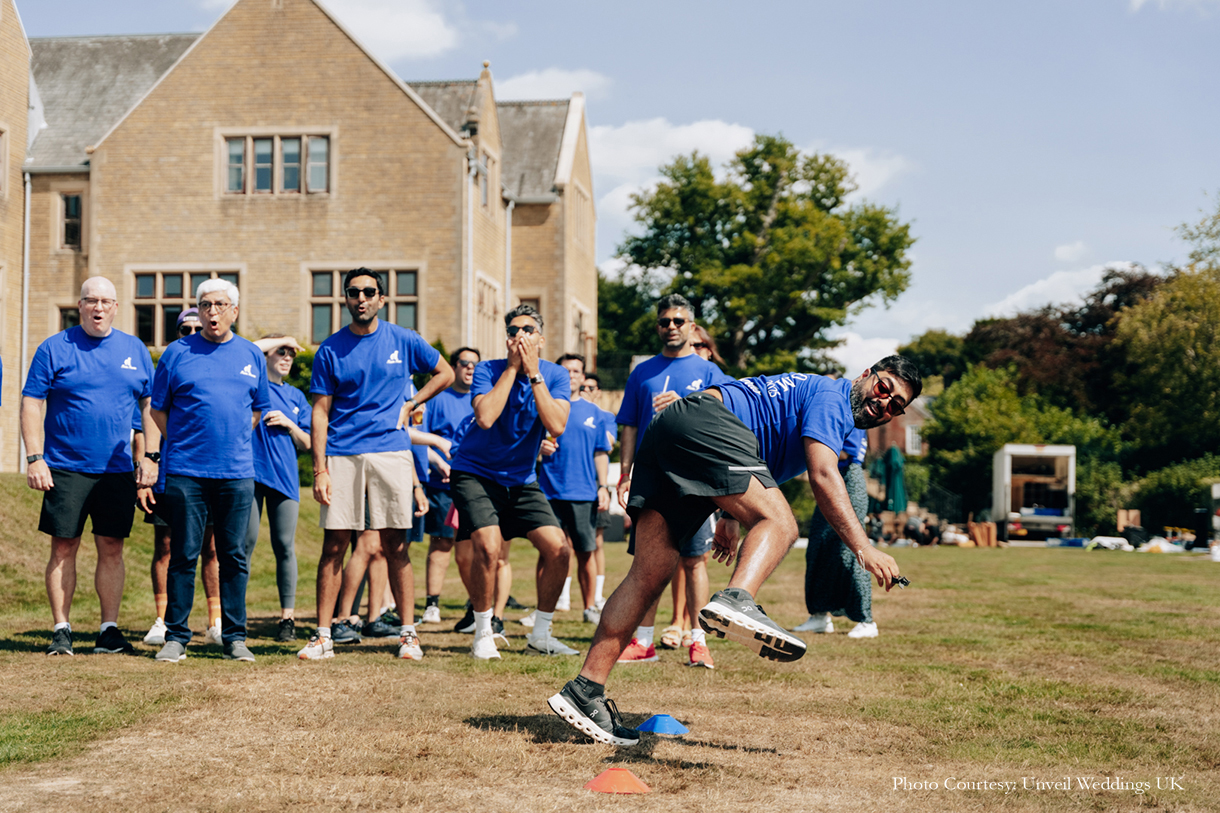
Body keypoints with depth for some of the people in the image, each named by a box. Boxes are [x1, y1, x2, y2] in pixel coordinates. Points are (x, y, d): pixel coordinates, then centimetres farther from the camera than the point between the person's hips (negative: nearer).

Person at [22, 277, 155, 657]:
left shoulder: (135, 350, 9)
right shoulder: (54, 349, 1)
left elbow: (150, 406, 13)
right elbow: (31, 405, -1)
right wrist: (35, 459, -9)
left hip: (117, 469, 2)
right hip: (65, 468, -2)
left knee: (112, 549, 3)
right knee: (63, 547, 0)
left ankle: (109, 629, 10)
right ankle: (61, 630, 8)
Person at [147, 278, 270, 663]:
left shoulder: (251, 355, 11)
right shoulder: (177, 353, 4)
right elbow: (157, 408, 8)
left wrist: (235, 442, 11)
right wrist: (183, 444, 5)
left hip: (237, 472, 2)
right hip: (185, 472, -2)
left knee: (234, 558, 5)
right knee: (183, 556, 1)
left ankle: (235, 637, 11)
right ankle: (176, 637, 8)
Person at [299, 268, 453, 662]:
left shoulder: (403, 341, 6)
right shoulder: (330, 350, 4)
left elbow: (445, 373, 19)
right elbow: (320, 412, 3)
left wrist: (409, 405, 5)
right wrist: (319, 470, -5)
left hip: (391, 451, 0)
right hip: (342, 456, 0)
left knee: (396, 546, 2)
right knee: (333, 545, -1)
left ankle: (408, 633, 7)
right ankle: (323, 636, 3)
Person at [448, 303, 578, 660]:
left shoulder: (555, 375, -4)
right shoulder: (488, 370, -12)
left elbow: (556, 426, -21)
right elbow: (485, 417, -31)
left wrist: (533, 374, -22)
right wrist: (512, 368, -24)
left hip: (521, 480, 4)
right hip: (475, 473, -4)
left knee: (559, 550, -7)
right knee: (489, 547, -24)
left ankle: (540, 636, 10)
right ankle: (483, 635, -6)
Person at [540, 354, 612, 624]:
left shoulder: (592, 412, 11)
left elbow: (600, 452, 13)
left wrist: (603, 486, 5)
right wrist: (540, 447, -17)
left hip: (584, 493, 1)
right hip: (550, 490, -1)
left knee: (586, 552, 5)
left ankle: (590, 607, 16)